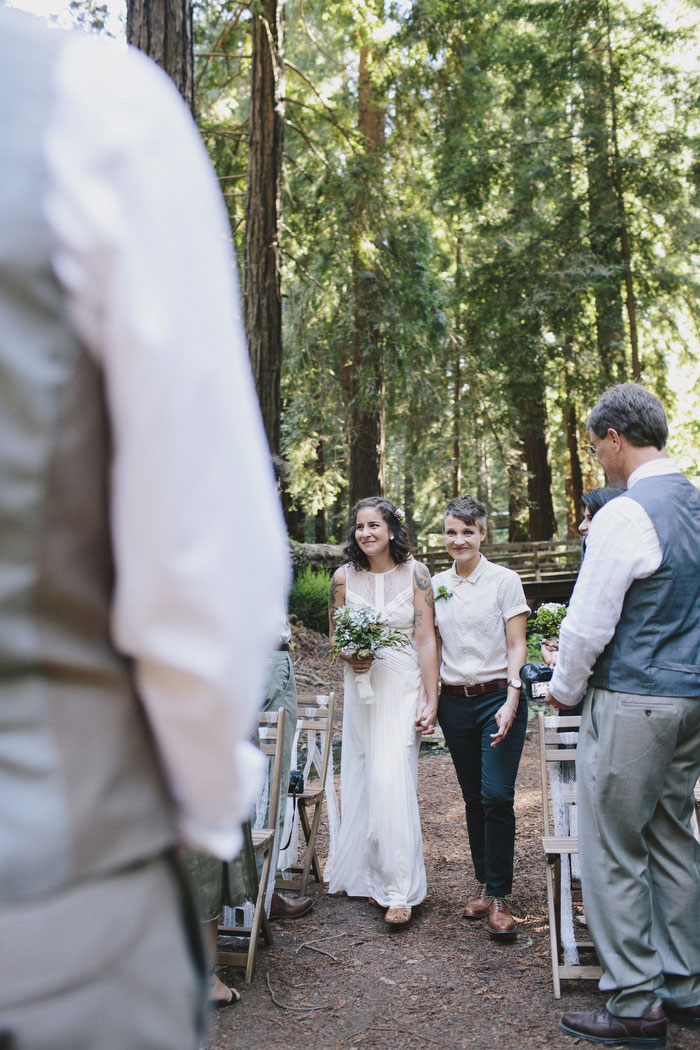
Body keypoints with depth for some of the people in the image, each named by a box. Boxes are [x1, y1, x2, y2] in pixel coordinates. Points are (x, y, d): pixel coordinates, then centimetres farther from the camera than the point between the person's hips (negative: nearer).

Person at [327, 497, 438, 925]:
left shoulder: (414, 572, -6)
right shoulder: (344, 577, 2)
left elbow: (426, 639, -8)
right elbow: (335, 635, 12)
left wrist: (431, 701, -11)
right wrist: (349, 656, -11)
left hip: (403, 687, -4)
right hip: (361, 687, 4)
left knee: (392, 781, -11)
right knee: (363, 780, 8)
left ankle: (400, 890, -3)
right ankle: (372, 876, 24)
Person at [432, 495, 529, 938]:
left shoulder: (504, 580, -2)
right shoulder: (436, 585, 9)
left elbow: (516, 646, -4)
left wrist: (511, 701, -14)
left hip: (498, 698, -4)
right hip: (455, 702, 4)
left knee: (497, 795, -10)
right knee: (473, 797, 9)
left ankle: (498, 895, 1)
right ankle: (484, 882, 22)